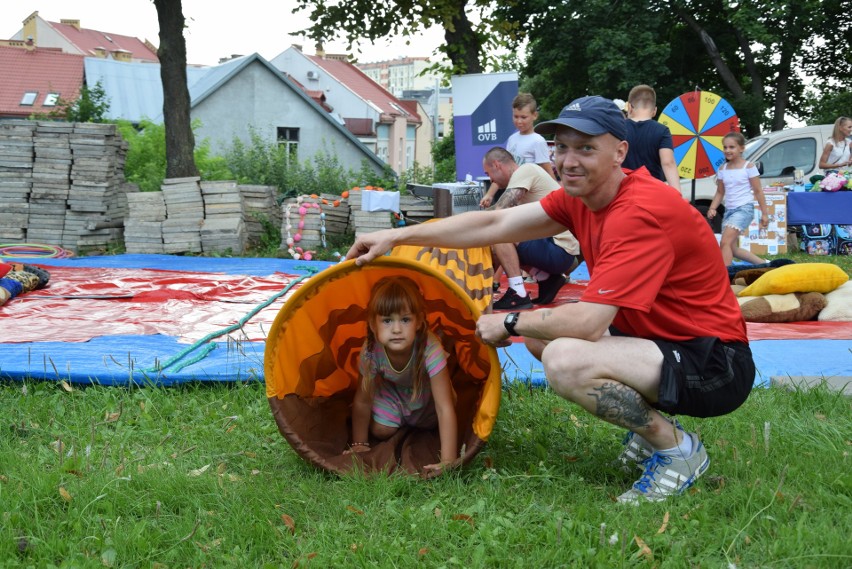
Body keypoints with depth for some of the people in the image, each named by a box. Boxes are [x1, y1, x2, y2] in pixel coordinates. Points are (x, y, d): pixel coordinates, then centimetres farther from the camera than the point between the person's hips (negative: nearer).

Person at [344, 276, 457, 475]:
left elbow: (445, 409, -45)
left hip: (426, 393, 0)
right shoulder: (372, 350, -36)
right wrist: (359, 444, -18)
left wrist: (448, 460, -50)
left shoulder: (430, 350, -44)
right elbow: (362, 401, -19)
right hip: (393, 390, 0)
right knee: (381, 431, -11)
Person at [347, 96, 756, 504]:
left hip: (714, 364, -9)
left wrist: (509, 323, -12)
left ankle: (676, 448, -6)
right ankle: (648, 426, 12)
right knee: (538, 331, 9)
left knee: (565, 359, -29)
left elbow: (586, 322, -28)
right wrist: (398, 236, 3)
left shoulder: (640, 212, -25)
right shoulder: (580, 196, 3)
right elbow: (495, 225, 5)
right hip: (661, 340, 9)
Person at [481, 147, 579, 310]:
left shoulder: (525, 170, -10)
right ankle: (546, 278, 9)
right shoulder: (526, 173, 17)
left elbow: (499, 212, -20)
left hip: (559, 250, -10)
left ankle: (518, 294, -17)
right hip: (563, 253, 10)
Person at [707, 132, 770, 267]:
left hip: (744, 209, -7)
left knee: (725, 242, -22)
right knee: (733, 249, 11)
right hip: (729, 210, 7)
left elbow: (758, 191, -4)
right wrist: (712, 208, -1)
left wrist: (764, 213, -4)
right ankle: (764, 264, 30)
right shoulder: (722, 169, 8)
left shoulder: (749, 167, -6)